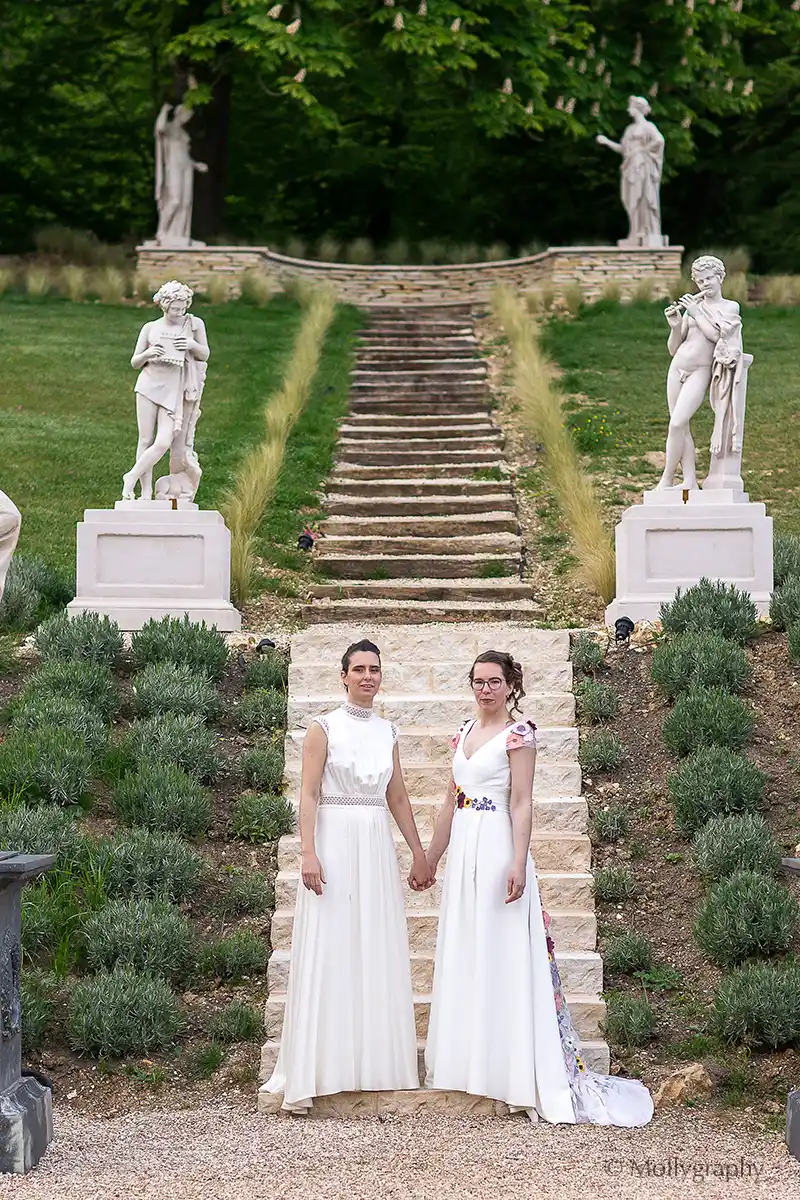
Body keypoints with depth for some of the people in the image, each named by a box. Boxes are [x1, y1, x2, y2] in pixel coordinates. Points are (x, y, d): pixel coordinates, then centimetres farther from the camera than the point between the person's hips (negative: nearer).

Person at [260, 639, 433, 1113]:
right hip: (336, 844, -5)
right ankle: (316, 1073, -4)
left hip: (378, 848, 5)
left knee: (379, 957, 5)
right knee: (330, 957, -6)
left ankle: (377, 1066, 11)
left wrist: (419, 853, 16)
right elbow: (309, 794, -7)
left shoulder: (387, 731, 13)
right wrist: (309, 854, -16)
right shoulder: (324, 728, -2)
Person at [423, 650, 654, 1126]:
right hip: (463, 854, 8)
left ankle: (513, 1071, -4)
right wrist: (431, 859, 19)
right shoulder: (465, 732, 14)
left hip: (498, 851, -8)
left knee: (503, 955, -7)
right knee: (462, 955, 10)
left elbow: (521, 805, -12)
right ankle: (466, 1062, 17)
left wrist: (518, 864, -21)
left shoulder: (519, 734, -7)